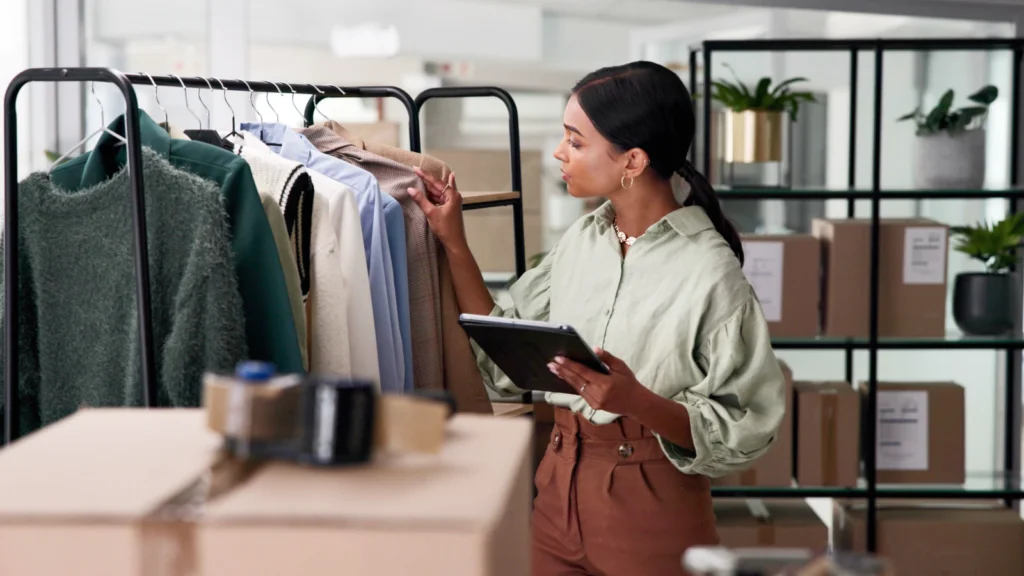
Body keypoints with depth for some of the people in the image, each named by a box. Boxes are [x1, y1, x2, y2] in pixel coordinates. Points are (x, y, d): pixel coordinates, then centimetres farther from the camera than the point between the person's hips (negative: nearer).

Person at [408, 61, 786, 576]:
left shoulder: (708, 269, -16)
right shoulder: (580, 241, 3)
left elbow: (742, 431, -15)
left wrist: (637, 402, -30)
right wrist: (454, 244, 3)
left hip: (653, 507, -5)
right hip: (559, 489, 6)